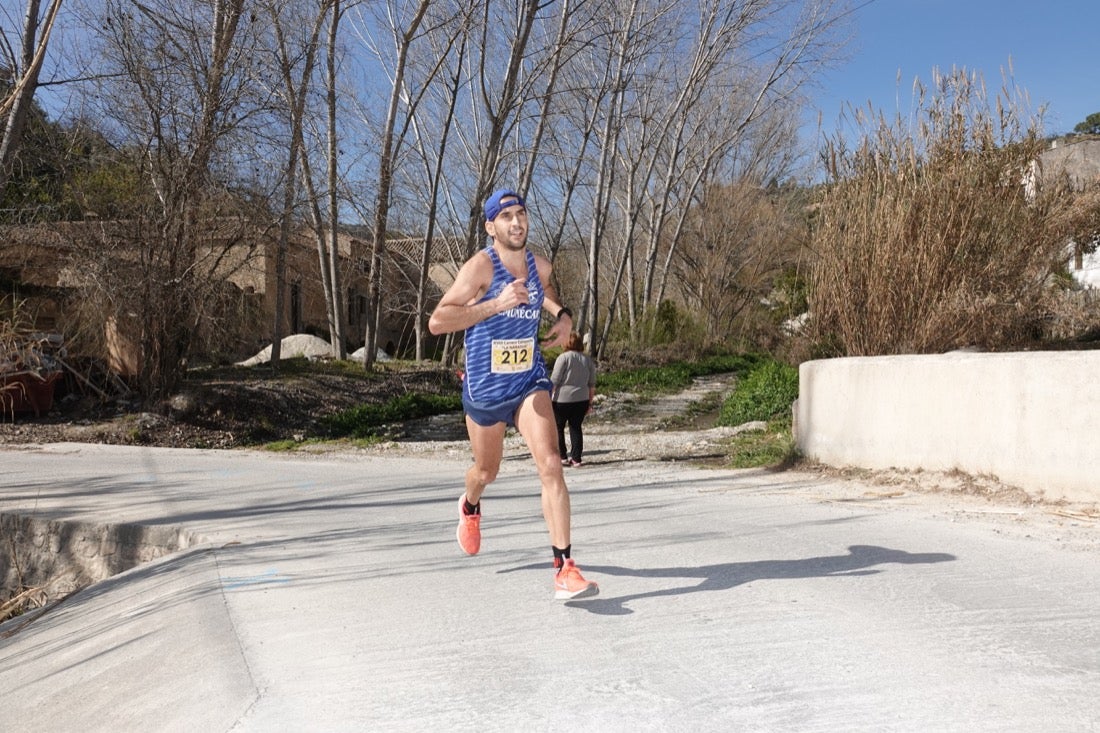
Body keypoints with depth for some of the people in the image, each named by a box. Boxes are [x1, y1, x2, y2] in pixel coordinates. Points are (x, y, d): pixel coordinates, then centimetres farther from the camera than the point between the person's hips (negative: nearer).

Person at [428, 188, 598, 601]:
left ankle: (565, 568, -14)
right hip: (484, 388, -2)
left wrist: (562, 315, 7)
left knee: (550, 465, -17)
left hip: (530, 384, 3)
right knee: (487, 470, 18)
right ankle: (470, 507, 57)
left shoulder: (540, 266, 1)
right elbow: (436, 322, -25)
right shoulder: (481, 266, -17)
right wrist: (496, 303, -33)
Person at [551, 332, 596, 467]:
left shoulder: (563, 357, -7)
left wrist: (549, 398, -6)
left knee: (558, 428, 8)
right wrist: (590, 402, 16)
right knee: (576, 428, 11)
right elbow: (592, 384, 10)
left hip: (562, 399, -5)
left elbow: (554, 380, -11)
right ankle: (576, 459, 8)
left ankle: (562, 457, 7)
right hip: (581, 399, 5)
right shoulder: (588, 360, 9)